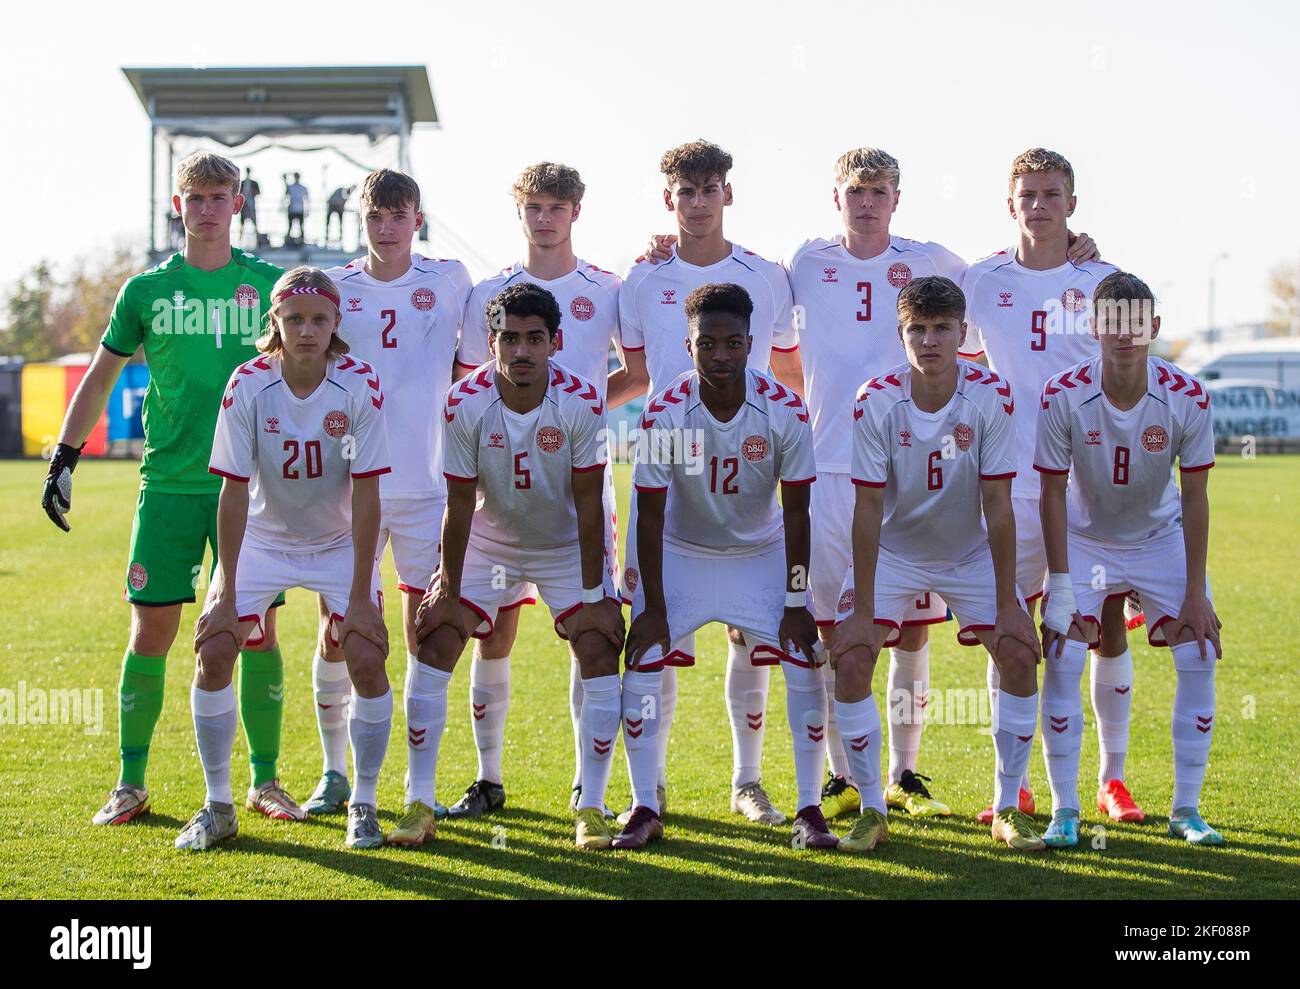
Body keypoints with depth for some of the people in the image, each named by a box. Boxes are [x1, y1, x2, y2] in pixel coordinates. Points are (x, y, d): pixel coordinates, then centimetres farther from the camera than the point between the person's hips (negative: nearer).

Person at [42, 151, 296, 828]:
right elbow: (101, 377, 11)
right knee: (150, 633, -1)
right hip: (168, 485, 0)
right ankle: (131, 783, 11)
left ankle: (265, 781, 13)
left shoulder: (269, 284, 4)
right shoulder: (147, 289, 5)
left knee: (258, 632, -1)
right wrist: (63, 458, 7)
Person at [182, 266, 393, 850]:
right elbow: (234, 492, -17)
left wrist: (359, 594, -21)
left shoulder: (361, 385, -21)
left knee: (366, 659, -16)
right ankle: (217, 806, 3)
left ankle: (363, 805, 3)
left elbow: (366, 495, -20)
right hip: (262, 538, 1)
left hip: (341, 543, -1)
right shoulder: (248, 385, -20)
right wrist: (226, 592, -18)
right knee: (212, 652, -12)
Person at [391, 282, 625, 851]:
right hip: (488, 543, 1)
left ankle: (591, 810, -3)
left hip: (566, 548, -1)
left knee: (600, 653, -15)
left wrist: (592, 594, -17)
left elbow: (588, 505, -18)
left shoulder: (580, 403, -24)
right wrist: (448, 590, -11)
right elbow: (459, 505, -15)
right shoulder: (465, 403, -23)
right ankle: (419, 807, -1)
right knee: (434, 647, -10)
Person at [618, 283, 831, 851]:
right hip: (681, 553, 0)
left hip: (762, 554, 0)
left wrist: (796, 603, -12)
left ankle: (809, 810, 0)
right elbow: (650, 514, -15)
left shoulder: (785, 411, -22)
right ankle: (645, 810, 2)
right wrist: (653, 607, -14)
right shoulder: (664, 414, -24)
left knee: (804, 665, -11)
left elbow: (796, 512, -13)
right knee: (642, 663, -11)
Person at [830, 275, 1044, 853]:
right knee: (850, 662, -17)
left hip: (971, 552, 1)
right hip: (893, 551, -1)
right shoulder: (875, 402, -22)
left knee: (1020, 657, -13)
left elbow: (997, 507, -17)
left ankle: (1007, 810, 3)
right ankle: (871, 812, -2)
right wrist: (863, 611, -20)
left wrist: (1007, 606, -17)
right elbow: (869, 508, -19)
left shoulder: (992, 398, -21)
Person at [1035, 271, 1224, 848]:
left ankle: (1186, 810, 4)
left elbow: (1194, 498, -13)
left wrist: (1195, 594, -14)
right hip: (1084, 538, -1)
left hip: (1161, 537, 1)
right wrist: (1060, 588, -18)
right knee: (1061, 662, -15)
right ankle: (1064, 811, -3)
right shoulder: (1063, 395, -24)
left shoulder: (1188, 399, -21)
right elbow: (1053, 494, -15)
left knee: (1200, 659, -9)